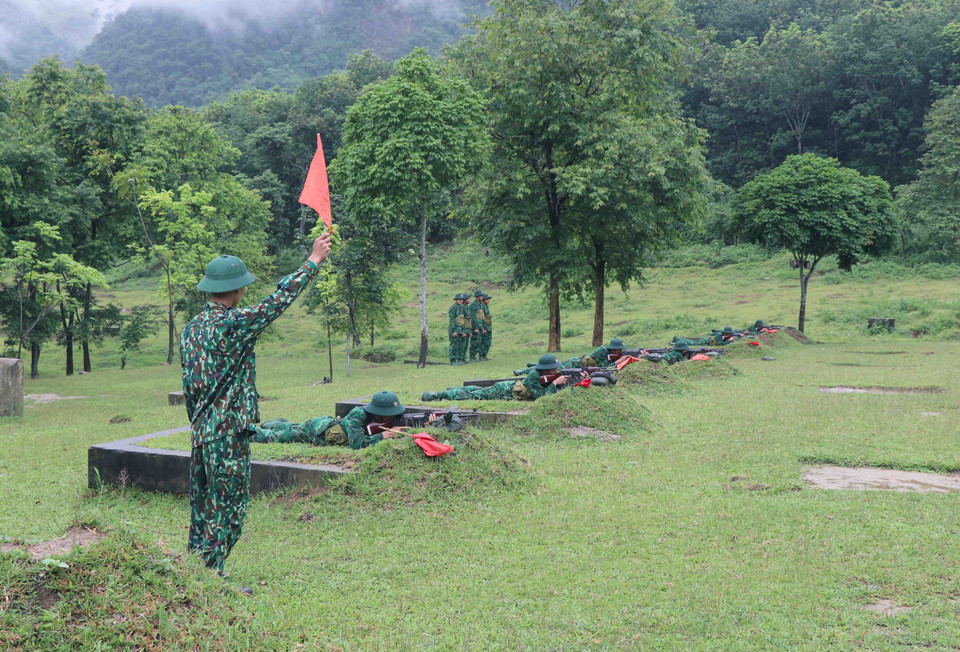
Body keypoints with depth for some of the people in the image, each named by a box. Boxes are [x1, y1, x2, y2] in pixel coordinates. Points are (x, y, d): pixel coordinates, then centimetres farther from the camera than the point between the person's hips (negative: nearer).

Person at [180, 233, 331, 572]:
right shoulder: (234, 323, -16)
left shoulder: (191, 328, 9)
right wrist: (314, 260, -4)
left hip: (201, 432, 8)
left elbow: (189, 384, 14)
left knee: (203, 510, 16)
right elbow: (279, 299, -13)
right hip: (229, 433, -8)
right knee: (226, 512, 0)